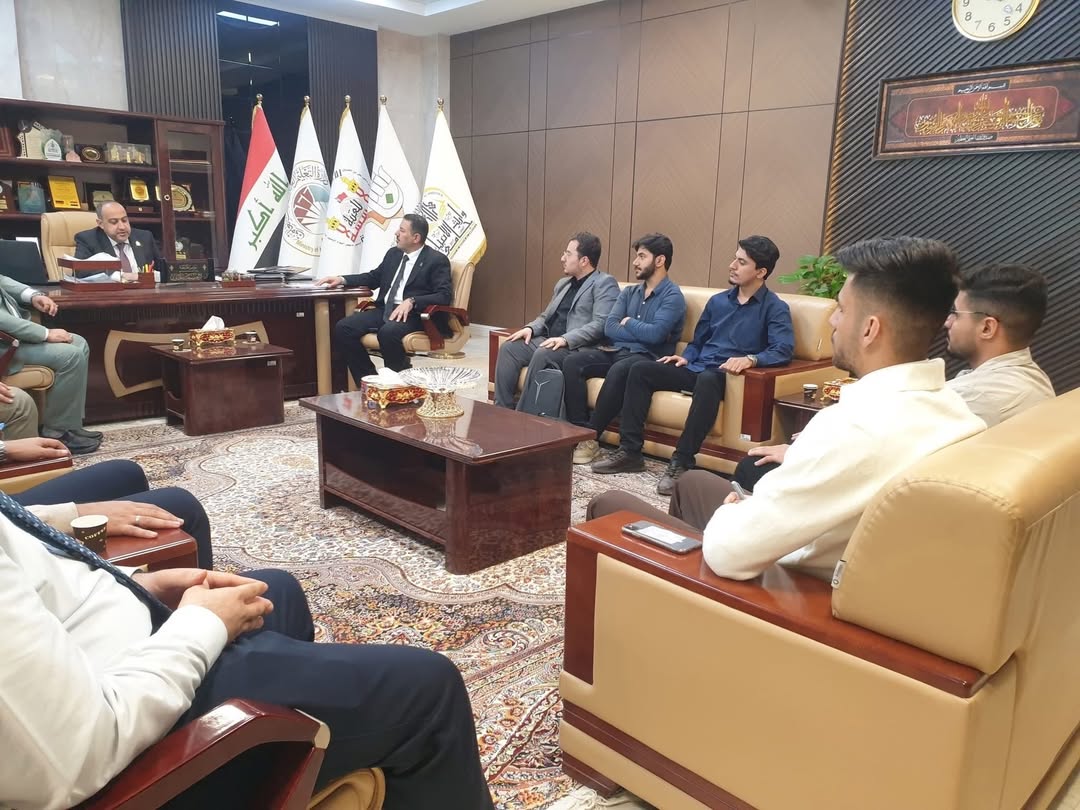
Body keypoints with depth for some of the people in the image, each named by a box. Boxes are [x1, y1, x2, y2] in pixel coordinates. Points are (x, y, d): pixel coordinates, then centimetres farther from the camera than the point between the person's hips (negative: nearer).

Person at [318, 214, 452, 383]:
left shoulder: (437, 260, -4)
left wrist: (411, 301, -26)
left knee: (387, 332, -38)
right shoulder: (393, 254, 16)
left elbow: (444, 296, -14)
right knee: (343, 328, -13)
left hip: (412, 314, -7)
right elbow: (374, 277, 29)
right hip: (384, 309, 7)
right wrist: (342, 280, 14)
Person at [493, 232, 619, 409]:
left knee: (542, 354, -34)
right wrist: (530, 328, 4)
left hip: (577, 348, -8)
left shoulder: (605, 283, -4)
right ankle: (502, 410, -12)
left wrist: (565, 339, -26)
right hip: (549, 341, 8)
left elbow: (600, 325, -16)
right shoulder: (563, 283, 23)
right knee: (508, 348, -13)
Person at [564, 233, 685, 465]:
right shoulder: (629, 292, 18)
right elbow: (609, 328, 4)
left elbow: (655, 335, -19)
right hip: (617, 351, 7)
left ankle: (591, 436, -26)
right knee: (572, 361, -18)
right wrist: (642, 332, -8)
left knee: (618, 371, -39)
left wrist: (629, 323, -1)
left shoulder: (672, 296, -3)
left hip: (647, 359, -7)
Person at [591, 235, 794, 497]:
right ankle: (630, 451, -14)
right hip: (696, 369, 7)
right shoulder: (718, 301, 19)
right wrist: (686, 357, 5)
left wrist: (751, 359, -34)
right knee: (641, 370, -12)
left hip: (725, 376, -6)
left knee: (707, 379, -41)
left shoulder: (775, 308, -1)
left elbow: (784, 350, -17)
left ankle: (681, 463, -36)